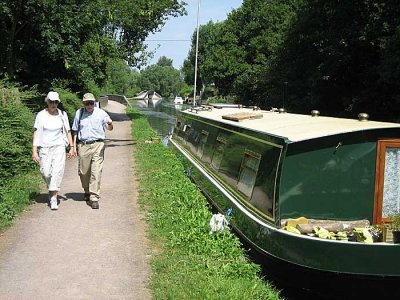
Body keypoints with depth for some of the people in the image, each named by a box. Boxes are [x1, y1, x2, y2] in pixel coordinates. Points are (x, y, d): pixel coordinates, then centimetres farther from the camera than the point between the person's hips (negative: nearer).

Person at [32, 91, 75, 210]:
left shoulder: (62, 114, 3)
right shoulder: (41, 115, -2)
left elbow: (68, 131, 10)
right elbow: (36, 133, -5)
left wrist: (72, 147, 6)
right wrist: (34, 151, -10)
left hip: (59, 146, 0)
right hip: (45, 147, 0)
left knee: (57, 171, -13)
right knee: (46, 172, -3)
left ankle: (53, 198, -11)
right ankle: (52, 189, 29)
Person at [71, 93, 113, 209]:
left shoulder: (101, 113, 4)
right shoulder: (79, 113, 11)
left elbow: (109, 128, 3)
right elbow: (75, 131, 18)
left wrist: (110, 124, -21)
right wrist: (74, 146, 13)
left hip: (97, 145, -3)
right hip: (83, 146, 3)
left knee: (96, 172, -10)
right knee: (83, 172, 9)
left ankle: (94, 198, -8)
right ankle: (87, 192, 34)